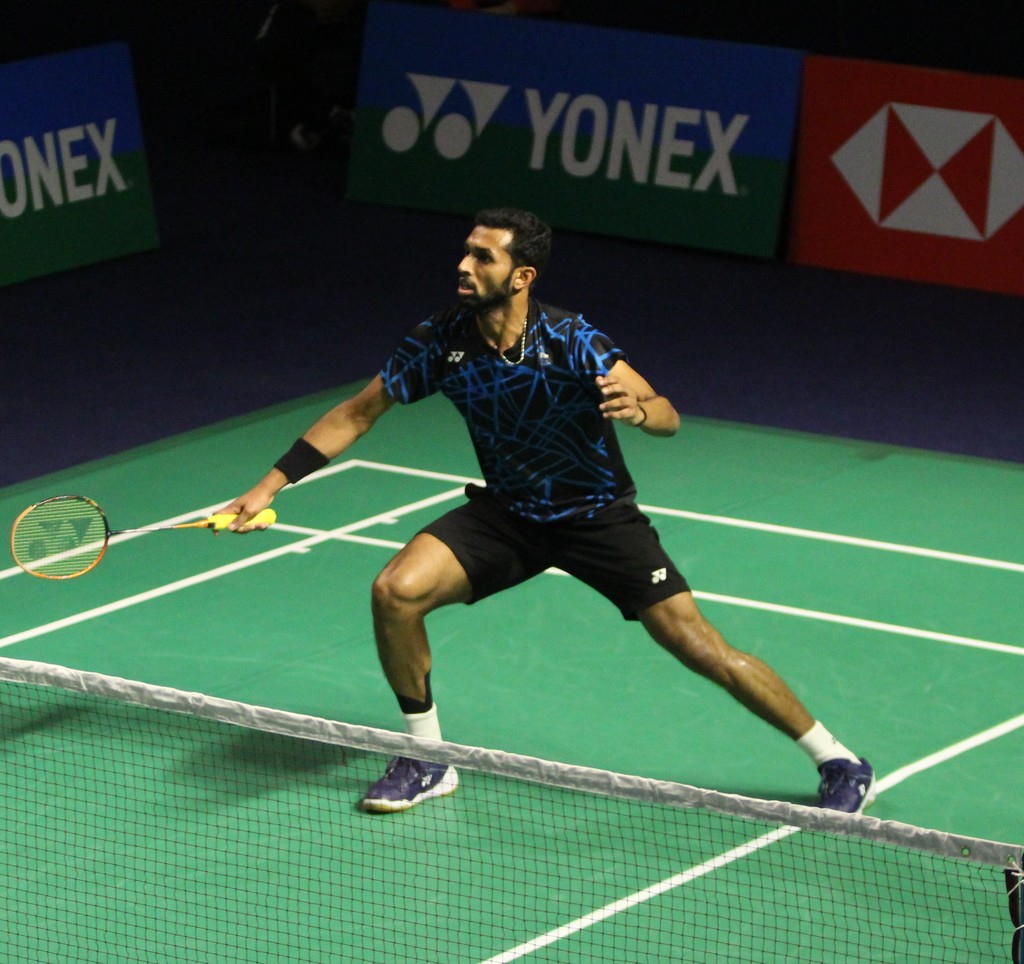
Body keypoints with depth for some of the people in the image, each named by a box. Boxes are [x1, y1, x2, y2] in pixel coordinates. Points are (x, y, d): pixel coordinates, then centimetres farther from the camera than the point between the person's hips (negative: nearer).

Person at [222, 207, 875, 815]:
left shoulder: (572, 342, -25)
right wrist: (272, 484, -9)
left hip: (598, 515, -4)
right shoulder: (444, 341, -14)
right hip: (506, 512, 4)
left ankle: (839, 764, 4)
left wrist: (637, 409, -57)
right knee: (397, 592, -18)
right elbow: (357, 414, -3)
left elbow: (668, 417, -33)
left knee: (698, 646, -11)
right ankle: (428, 761, 3)